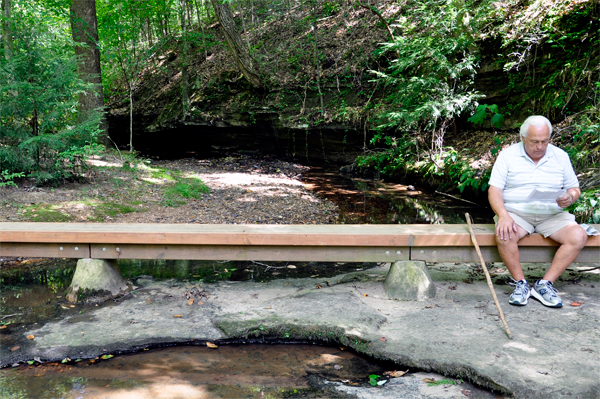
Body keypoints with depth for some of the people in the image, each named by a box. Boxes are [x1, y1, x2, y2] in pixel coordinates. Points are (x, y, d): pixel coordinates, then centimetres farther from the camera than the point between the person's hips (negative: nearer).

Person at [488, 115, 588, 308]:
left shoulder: (560, 156, 9)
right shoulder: (508, 155, 1)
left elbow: (575, 189, 14)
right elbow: (494, 190, -6)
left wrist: (570, 197, -13)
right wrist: (503, 215, -25)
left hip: (552, 215, 3)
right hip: (516, 213, -2)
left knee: (578, 236, -24)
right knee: (504, 235, -34)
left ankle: (544, 284, -16)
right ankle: (520, 283, -14)